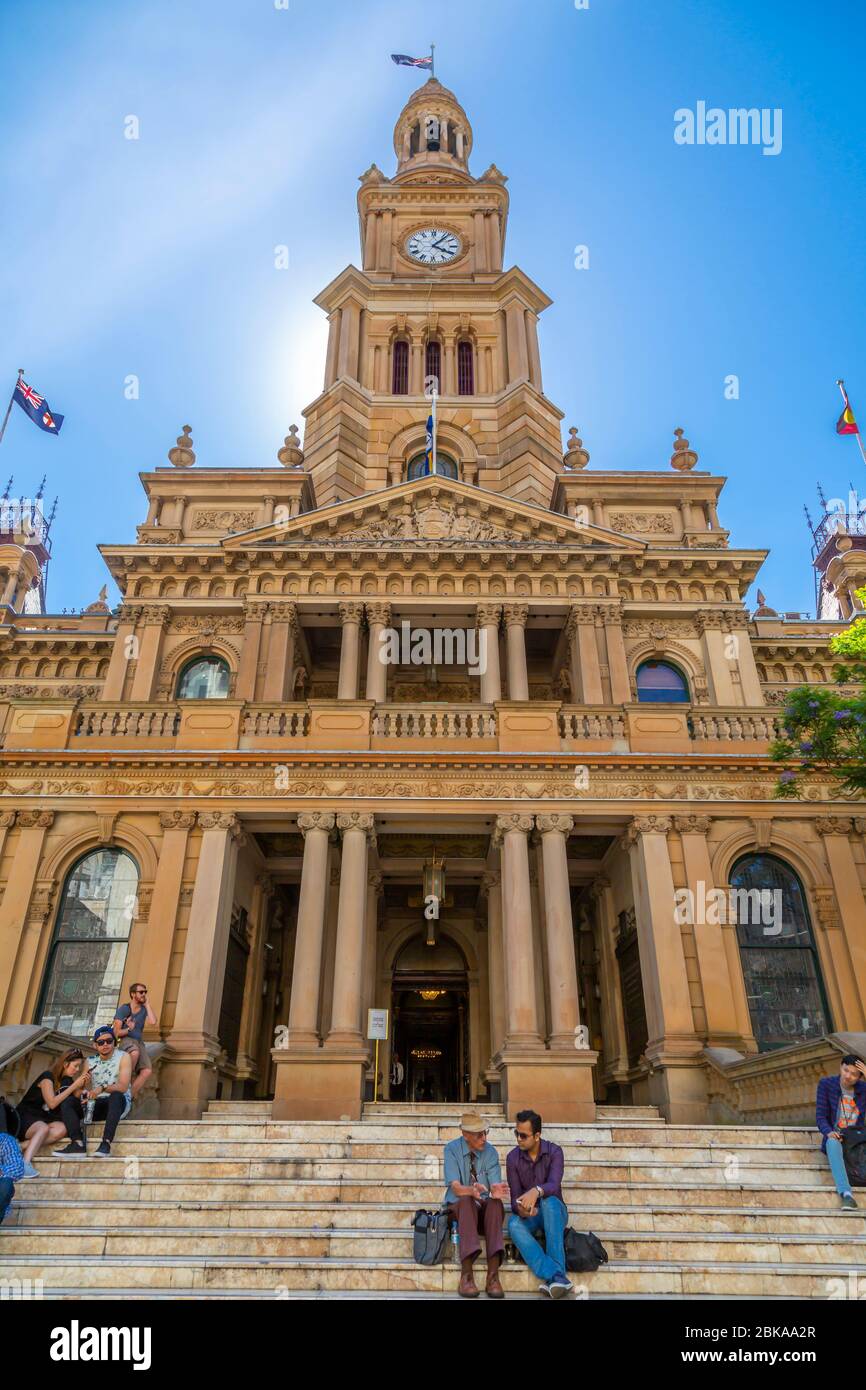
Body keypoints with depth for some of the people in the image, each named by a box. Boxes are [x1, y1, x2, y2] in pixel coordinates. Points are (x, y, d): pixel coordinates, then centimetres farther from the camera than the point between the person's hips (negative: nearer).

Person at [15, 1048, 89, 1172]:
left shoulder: (67, 1080, 8)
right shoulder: (47, 1077, -12)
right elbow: (52, 1103, -23)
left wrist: (81, 1084, -10)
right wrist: (74, 1085, -21)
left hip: (44, 1118, 6)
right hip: (26, 1116, -6)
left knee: (62, 1129, -27)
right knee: (44, 1128, -37)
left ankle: (23, 1146, -34)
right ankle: (25, 1163, -49)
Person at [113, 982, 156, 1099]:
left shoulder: (144, 1009, 11)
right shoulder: (123, 1009, 0)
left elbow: (153, 1022, -9)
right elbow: (116, 1032, -4)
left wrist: (147, 1004, -2)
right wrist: (128, 1029, -24)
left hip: (139, 1041, 4)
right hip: (126, 1040, -4)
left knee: (147, 1071, -21)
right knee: (135, 1053, -41)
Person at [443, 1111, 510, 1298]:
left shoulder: (490, 1152, -3)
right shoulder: (452, 1149, -10)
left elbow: (495, 1186, -12)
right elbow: (456, 1188, -20)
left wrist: (495, 1191, -38)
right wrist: (471, 1191, -43)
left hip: (486, 1209, 2)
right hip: (458, 1208, -2)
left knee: (495, 1202, -33)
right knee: (466, 1201, -37)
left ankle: (493, 1277, -39)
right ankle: (466, 1276, -42)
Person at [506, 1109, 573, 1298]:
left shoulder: (554, 1152, -12)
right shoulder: (513, 1158, -6)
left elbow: (554, 1185, -29)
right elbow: (515, 1197, -10)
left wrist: (536, 1191, -51)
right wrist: (520, 1209, -35)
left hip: (553, 1213, -2)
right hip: (529, 1217, 2)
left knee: (549, 1200, -38)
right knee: (513, 1222, -34)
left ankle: (556, 1275, -44)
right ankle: (555, 1276, -46)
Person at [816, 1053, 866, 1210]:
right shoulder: (826, 1084, 0)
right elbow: (820, 1116, -2)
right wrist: (829, 1132, -24)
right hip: (835, 1136, -3)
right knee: (833, 1143, -37)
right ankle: (845, 1193, -49)